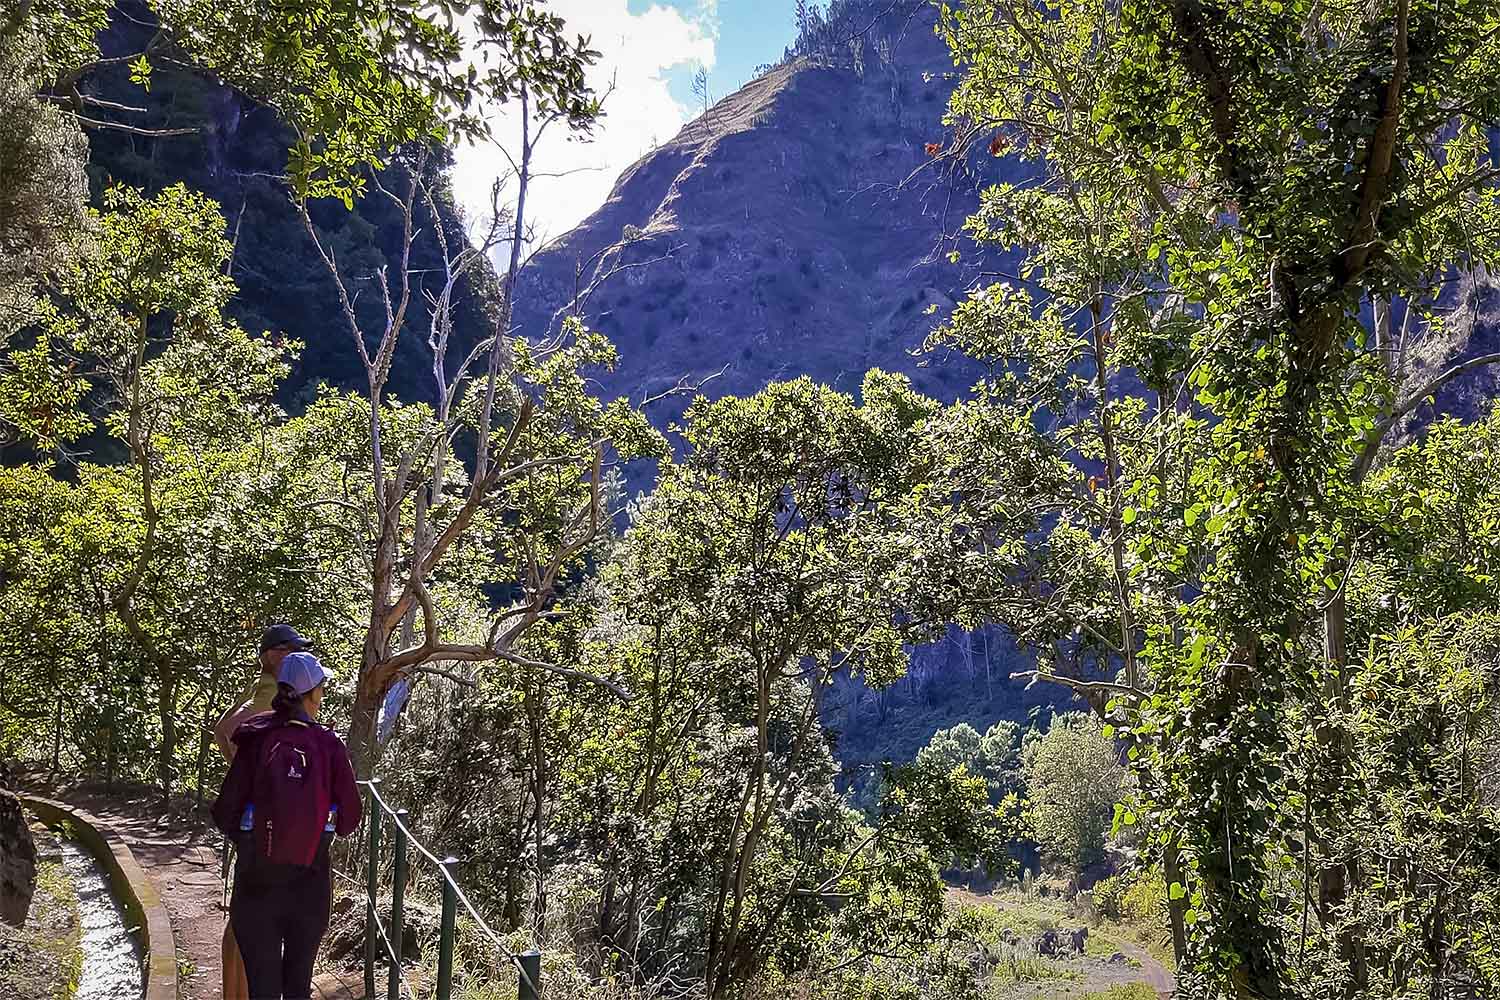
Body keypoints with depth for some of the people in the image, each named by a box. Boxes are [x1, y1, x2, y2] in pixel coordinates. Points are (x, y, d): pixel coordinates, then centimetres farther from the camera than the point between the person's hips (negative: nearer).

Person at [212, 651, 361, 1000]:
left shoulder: (254, 742, -10)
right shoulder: (329, 745, -10)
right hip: (311, 882, 1)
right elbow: (349, 819, -8)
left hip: (257, 880, 0)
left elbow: (225, 815, -9)